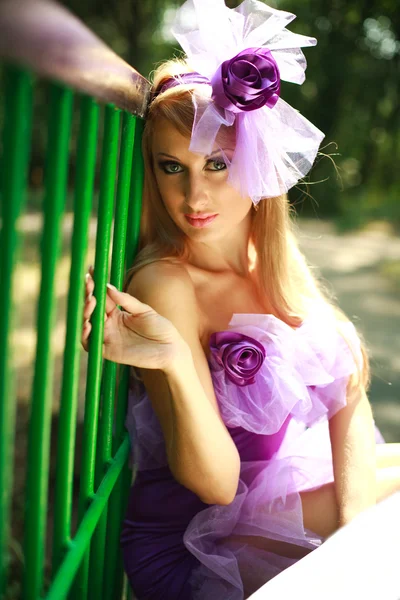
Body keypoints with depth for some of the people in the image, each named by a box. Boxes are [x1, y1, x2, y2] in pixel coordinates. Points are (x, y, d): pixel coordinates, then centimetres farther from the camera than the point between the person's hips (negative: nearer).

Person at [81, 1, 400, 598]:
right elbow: (214, 482, -22)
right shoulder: (164, 286, -22)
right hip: (194, 550, -6)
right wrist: (176, 363, -38)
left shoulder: (275, 265, -2)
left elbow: (347, 388, 2)